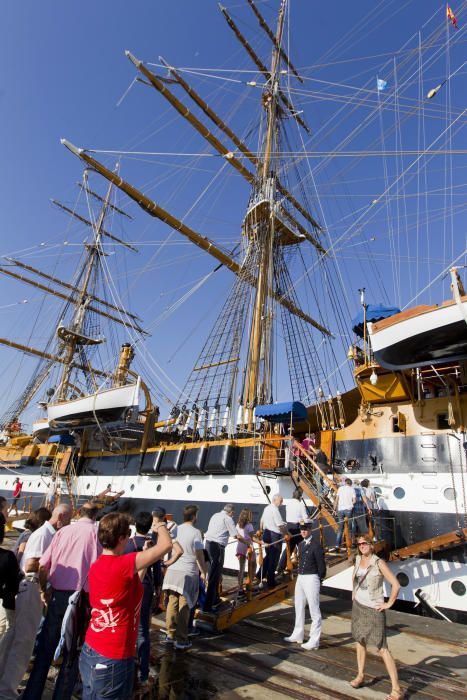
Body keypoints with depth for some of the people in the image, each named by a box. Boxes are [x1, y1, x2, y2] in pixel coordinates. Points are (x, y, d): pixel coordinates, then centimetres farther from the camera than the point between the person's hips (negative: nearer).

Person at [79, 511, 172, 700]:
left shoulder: (96, 567, 0)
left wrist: (142, 565, 13)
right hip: (113, 660, -8)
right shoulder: (124, 564, -25)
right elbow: (166, 545, -21)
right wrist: (161, 526, -1)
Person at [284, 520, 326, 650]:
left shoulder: (316, 544, -15)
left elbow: (321, 564, -12)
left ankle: (314, 641, 13)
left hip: (311, 578, -9)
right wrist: (299, 575, 8)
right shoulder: (301, 544, 10)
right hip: (300, 577, 9)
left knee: (314, 610, 2)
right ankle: (298, 635, 35)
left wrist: (319, 579, -5)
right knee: (299, 607, 20)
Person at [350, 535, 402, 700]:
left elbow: (396, 584, -19)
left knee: (382, 648, -6)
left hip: (373, 610, -6)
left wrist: (389, 604, -14)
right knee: (360, 641, 18)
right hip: (358, 606, 7)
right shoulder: (358, 560, 1)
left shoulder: (378, 563, -18)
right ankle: (360, 675, 34)